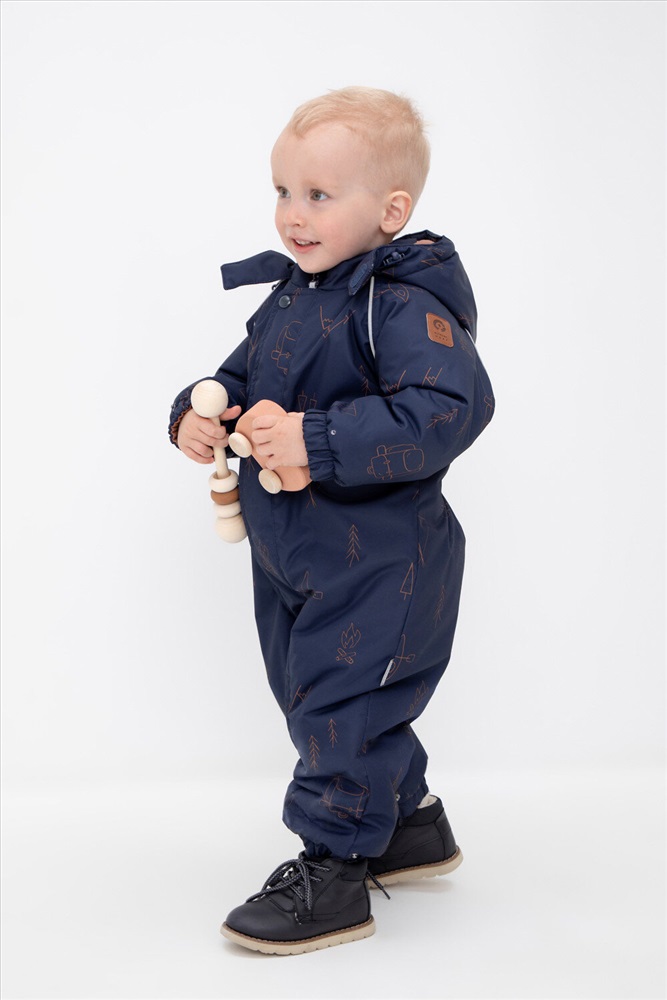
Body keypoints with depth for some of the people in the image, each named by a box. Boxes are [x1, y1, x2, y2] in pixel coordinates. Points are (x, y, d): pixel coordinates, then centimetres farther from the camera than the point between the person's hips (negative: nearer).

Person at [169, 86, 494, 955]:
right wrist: (198, 415, -4)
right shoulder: (292, 294, 8)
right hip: (294, 556, 10)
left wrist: (318, 440, -33)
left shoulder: (404, 305, -20)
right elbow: (245, 375, 19)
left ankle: (333, 873, 15)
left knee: (341, 704, -3)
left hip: (378, 561, -10)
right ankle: (411, 822, 39)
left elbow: (448, 409, -32)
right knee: (314, 691, 20)